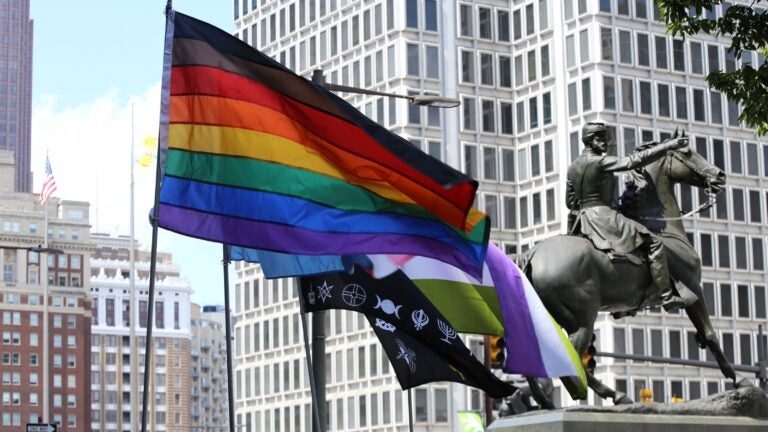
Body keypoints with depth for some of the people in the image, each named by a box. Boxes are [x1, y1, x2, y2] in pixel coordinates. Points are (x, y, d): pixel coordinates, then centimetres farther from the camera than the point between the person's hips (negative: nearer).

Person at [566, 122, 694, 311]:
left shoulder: (572, 168, 11)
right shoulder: (601, 162, -12)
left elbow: (570, 202, 16)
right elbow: (635, 160, -16)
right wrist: (668, 146, -13)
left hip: (582, 220, 8)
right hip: (603, 215, -8)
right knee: (653, 242, -6)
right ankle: (667, 296, -9)